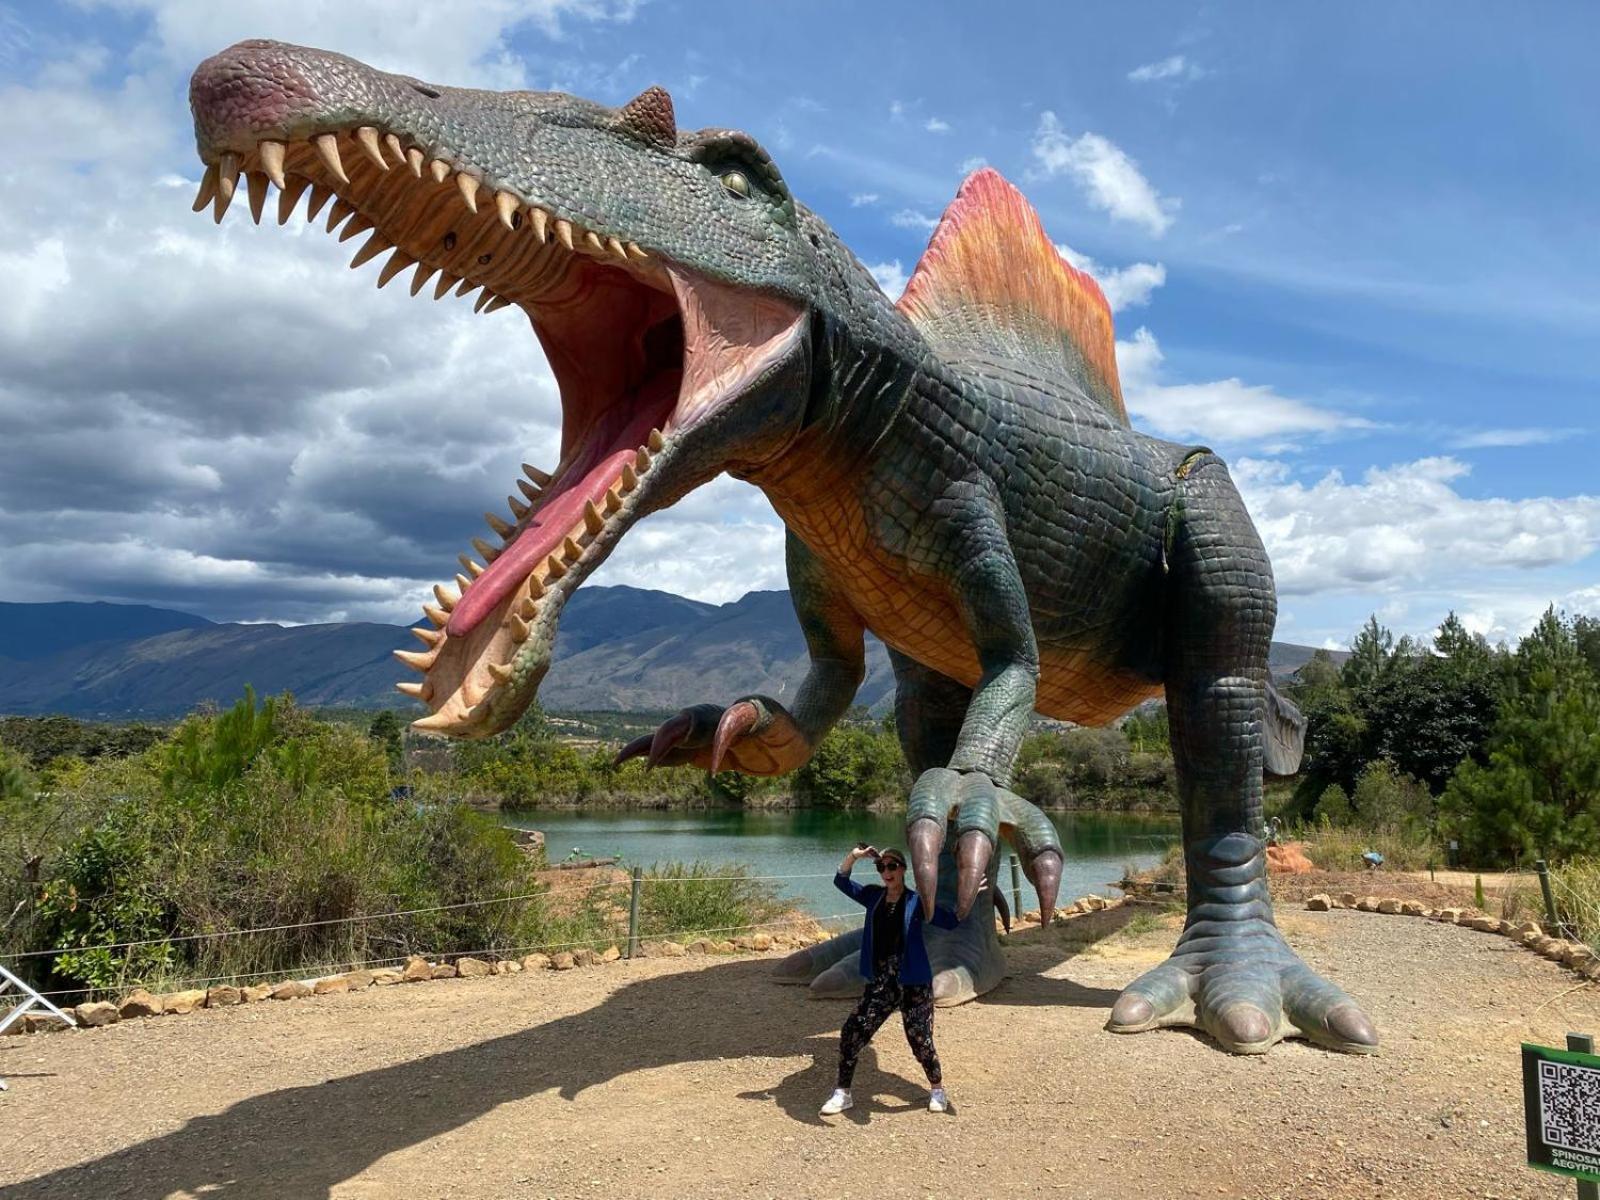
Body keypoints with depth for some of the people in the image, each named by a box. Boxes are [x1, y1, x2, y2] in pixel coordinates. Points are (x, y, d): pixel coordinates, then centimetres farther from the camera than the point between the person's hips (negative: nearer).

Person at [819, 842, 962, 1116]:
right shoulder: (874, 896, 6)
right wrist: (854, 855, -6)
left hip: (914, 983, -3)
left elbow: (951, 921, -7)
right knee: (852, 1033, -2)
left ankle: (937, 1090, 27)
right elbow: (841, 881, 7)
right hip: (880, 982, 3)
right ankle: (842, 1094, 13)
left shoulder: (916, 901, -4)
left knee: (920, 1041, 0)